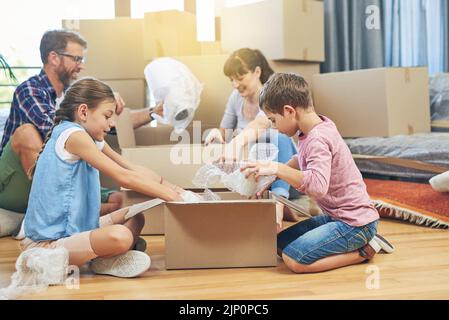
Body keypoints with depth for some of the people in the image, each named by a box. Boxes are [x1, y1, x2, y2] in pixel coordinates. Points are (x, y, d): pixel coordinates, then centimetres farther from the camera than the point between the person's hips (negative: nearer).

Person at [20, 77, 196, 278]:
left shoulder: (93, 139, 11)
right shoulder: (73, 135, -18)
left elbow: (134, 169, 11)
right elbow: (123, 177, -22)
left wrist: (168, 186, -3)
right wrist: (173, 197, -18)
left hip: (72, 230, 11)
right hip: (48, 243, -11)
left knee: (135, 216, 19)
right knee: (120, 236, -34)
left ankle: (105, 258, -2)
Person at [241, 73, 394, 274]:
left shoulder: (317, 140, -23)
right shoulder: (321, 125, 5)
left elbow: (318, 186, -39)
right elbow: (301, 159, 24)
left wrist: (277, 168, -31)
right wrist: (270, 172, 10)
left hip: (355, 223, -10)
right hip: (336, 216, 10)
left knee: (294, 260, -21)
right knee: (280, 244, 9)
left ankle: (364, 251, -4)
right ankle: (359, 242, 9)